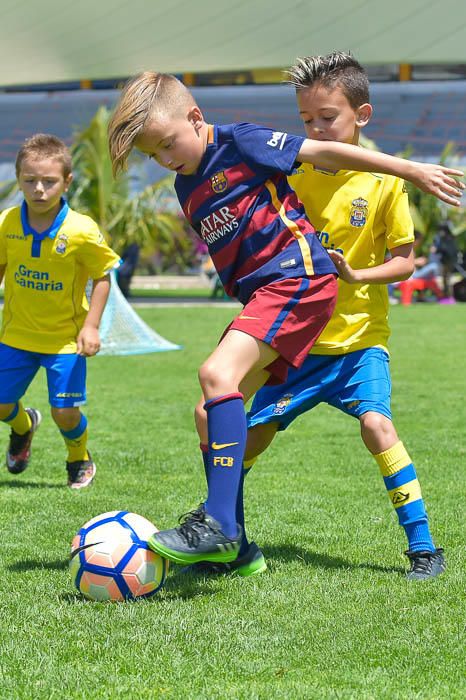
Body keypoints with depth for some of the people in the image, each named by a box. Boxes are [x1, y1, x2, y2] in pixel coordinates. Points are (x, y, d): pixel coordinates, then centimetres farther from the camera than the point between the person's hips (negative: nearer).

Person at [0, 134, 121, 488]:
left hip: (66, 336, -3)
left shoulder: (82, 232, -20)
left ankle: (80, 459, 29)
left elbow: (103, 276, -8)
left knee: (65, 412, -5)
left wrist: (91, 326, -15)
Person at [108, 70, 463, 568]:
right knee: (209, 413, 4)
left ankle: (218, 526, -31)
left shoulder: (240, 143, -5)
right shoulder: (188, 189, 18)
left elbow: (325, 153, -5)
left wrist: (413, 170, -4)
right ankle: (224, 546, 10)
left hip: (297, 278, -9)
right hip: (258, 295, 9)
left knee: (218, 374, -26)